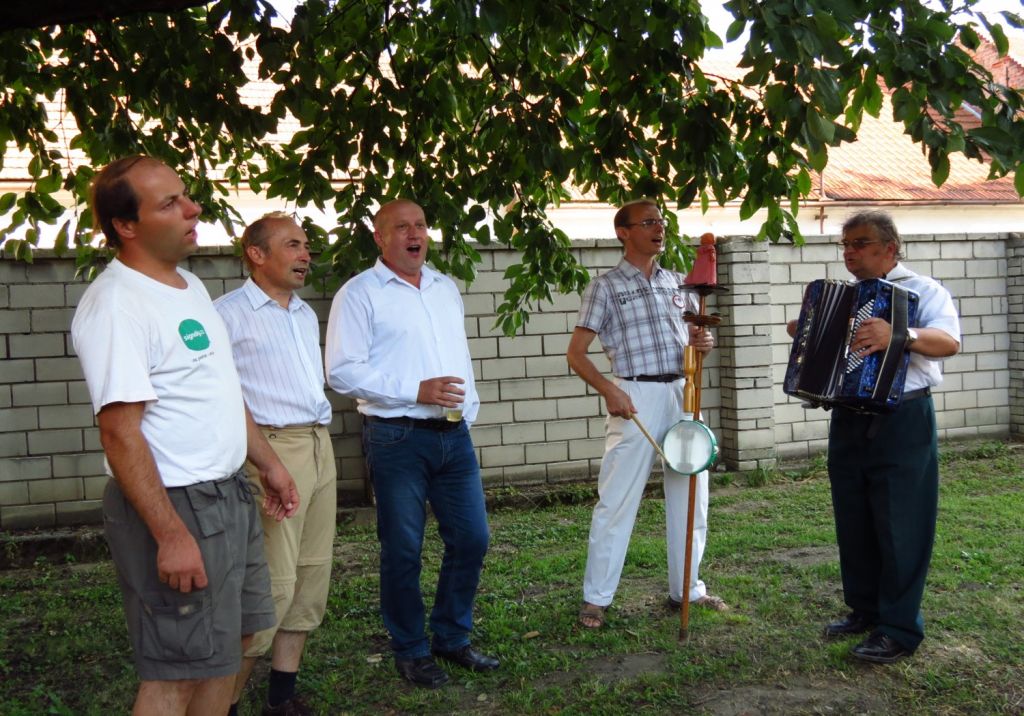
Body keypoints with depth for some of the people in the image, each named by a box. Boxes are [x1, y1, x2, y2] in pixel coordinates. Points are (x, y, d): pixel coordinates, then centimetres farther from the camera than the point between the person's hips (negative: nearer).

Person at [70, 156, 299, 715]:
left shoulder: (189, 285, 11)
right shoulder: (114, 305, -19)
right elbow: (120, 433, -23)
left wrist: (267, 462, 20)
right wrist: (170, 536, -26)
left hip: (229, 495, 9)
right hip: (173, 506, -9)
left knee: (228, 647, 19)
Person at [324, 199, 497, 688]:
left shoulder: (446, 289, 15)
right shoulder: (359, 294, -5)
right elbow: (343, 372, -13)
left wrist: (469, 409, 14)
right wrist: (416, 391, -18)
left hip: (454, 435, 6)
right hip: (398, 439, -6)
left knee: (471, 538, 8)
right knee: (403, 550, 3)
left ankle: (451, 637, 27)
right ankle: (410, 651, 20)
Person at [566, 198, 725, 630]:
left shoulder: (677, 282, 14)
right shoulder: (607, 286, -1)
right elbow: (576, 353, -4)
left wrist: (702, 344, -2)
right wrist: (608, 389, -18)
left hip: (683, 394, 6)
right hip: (636, 396, -6)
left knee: (691, 497, 10)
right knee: (617, 500, -4)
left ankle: (687, 589, 25)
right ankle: (596, 599, 6)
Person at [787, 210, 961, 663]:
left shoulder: (922, 290, -4)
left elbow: (948, 341, -22)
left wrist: (898, 336, -39)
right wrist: (803, 333, 6)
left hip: (902, 423, -7)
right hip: (849, 421, 7)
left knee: (901, 528, -3)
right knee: (854, 523, 13)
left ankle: (900, 629, 5)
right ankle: (864, 610, 27)